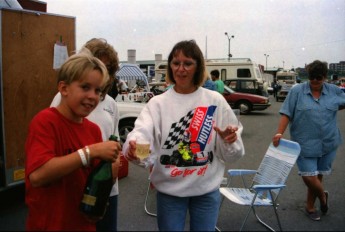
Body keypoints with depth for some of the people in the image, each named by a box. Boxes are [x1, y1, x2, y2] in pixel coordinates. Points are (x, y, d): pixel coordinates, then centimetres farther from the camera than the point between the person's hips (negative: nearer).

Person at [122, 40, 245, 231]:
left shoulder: (215, 101, -2)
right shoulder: (158, 103, -4)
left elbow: (230, 154, 1)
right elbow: (142, 131, -23)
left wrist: (229, 141, -22)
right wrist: (133, 146, -44)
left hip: (206, 190, 1)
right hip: (169, 190, 0)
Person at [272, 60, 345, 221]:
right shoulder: (297, 91, -5)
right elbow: (286, 114, -7)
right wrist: (279, 133, -17)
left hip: (328, 144, 2)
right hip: (306, 143, -2)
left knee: (316, 176, 11)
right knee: (309, 176, -4)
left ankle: (310, 207, 32)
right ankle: (323, 196, 29)